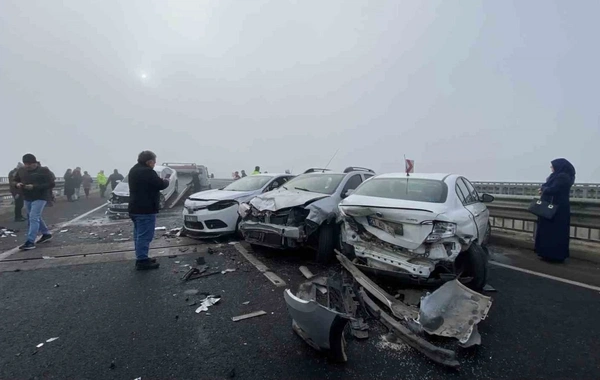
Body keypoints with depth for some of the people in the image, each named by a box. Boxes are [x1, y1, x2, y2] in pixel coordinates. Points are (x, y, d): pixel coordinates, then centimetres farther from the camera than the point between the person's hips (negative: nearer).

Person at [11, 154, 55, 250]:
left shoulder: (44, 170, -11)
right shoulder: (21, 170, 6)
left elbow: (51, 184, -17)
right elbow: (14, 180, 19)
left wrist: (34, 187, -25)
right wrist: (17, 184, -6)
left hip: (40, 197, -7)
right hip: (27, 198, 7)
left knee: (33, 218, -13)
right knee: (36, 217, 16)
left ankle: (30, 242, -12)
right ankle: (46, 234, 32)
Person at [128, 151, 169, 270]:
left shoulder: (134, 170, 15)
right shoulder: (147, 172, -18)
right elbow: (161, 185, -14)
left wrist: (161, 181, 12)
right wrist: (166, 181, 7)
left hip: (135, 208, 10)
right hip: (146, 209, -10)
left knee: (139, 235, 16)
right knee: (144, 235, -5)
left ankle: (141, 258, 24)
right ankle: (142, 261, -1)